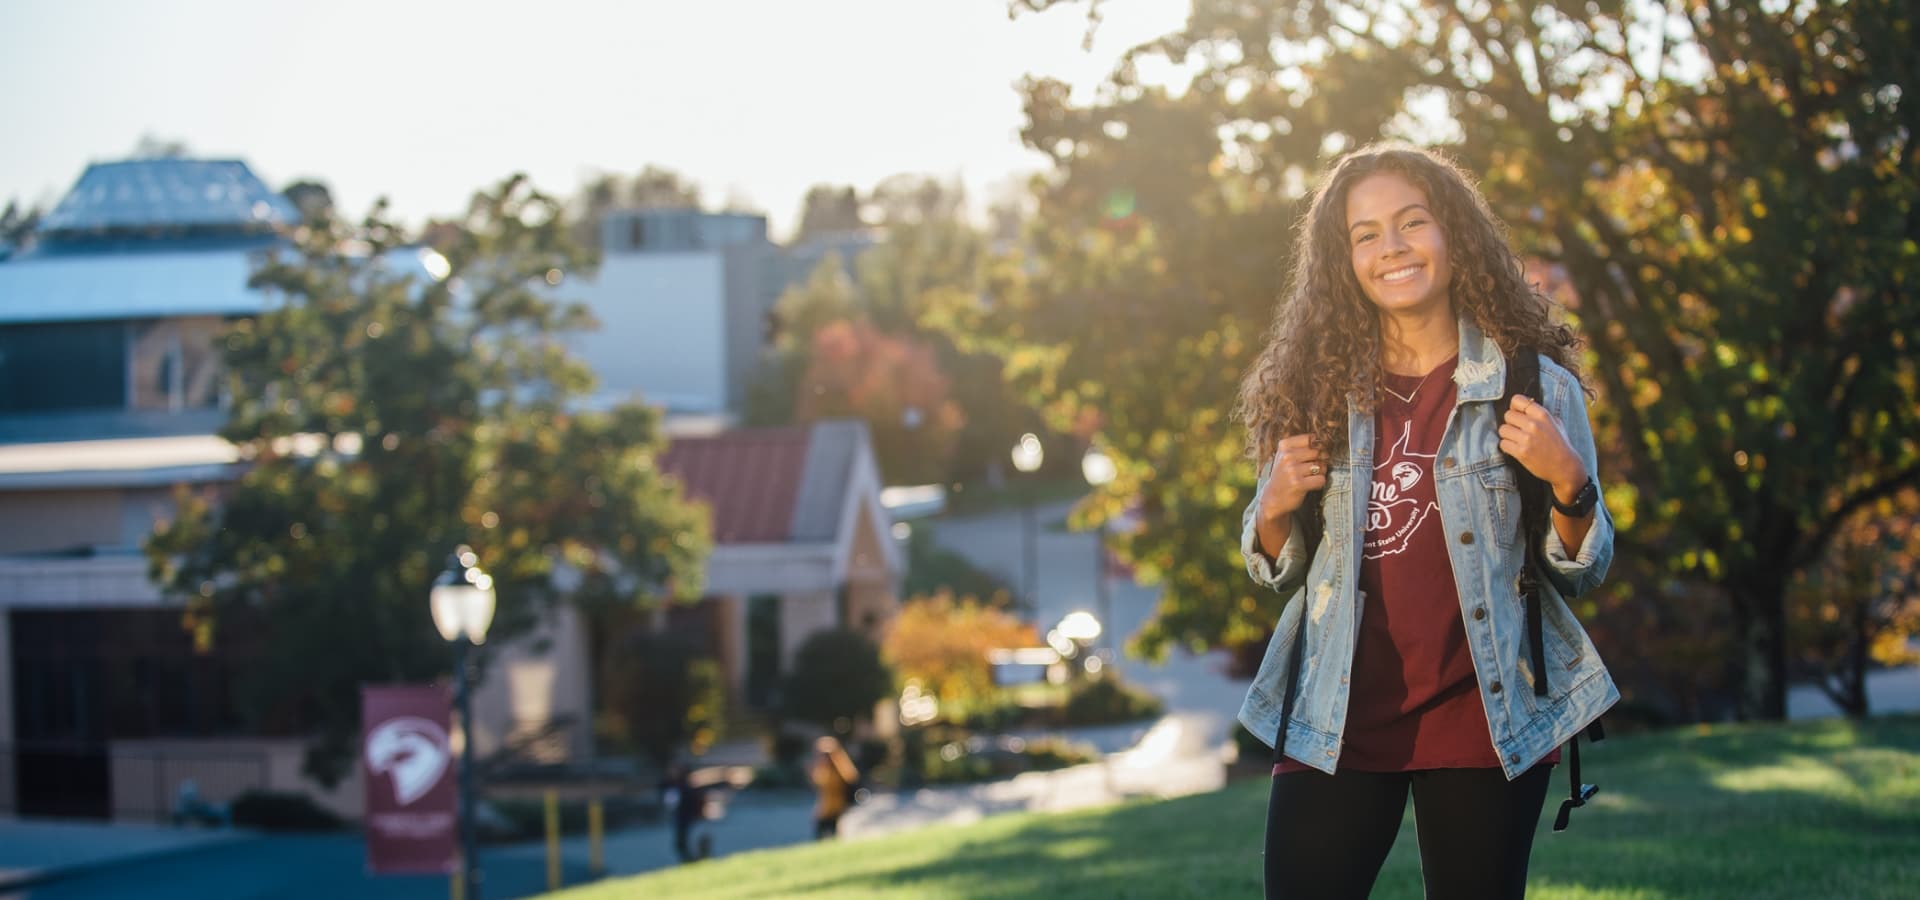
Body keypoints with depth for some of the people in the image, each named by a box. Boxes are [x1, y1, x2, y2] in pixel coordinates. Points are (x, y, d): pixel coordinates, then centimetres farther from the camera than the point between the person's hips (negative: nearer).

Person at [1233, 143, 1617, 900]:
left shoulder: (1533, 384, -1)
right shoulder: (1319, 389, 5)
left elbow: (1584, 570, 3)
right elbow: (1275, 573, 14)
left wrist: (1568, 481, -16)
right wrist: (1275, 509, -7)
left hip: (1484, 717, -2)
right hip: (1337, 719, 2)